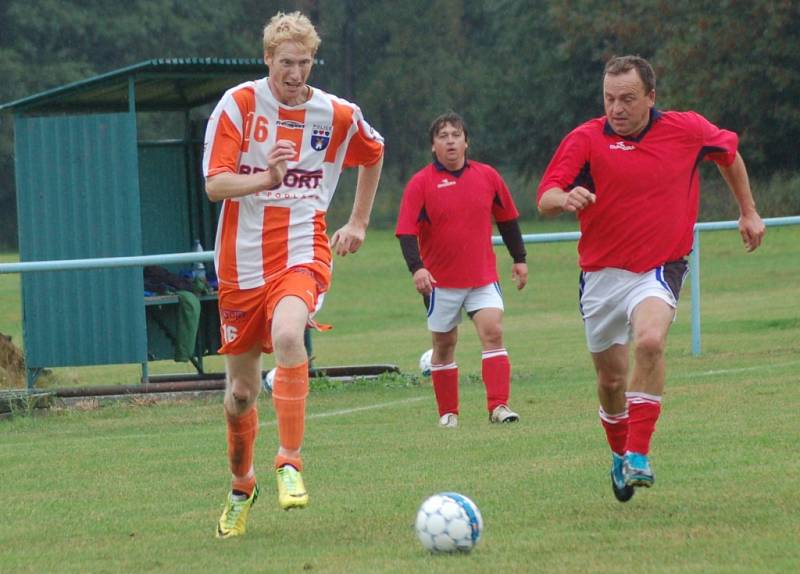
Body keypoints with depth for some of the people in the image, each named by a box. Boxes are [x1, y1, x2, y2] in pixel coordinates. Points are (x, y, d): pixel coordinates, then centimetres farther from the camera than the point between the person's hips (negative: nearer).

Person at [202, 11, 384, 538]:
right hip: (241, 265, 1)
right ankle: (241, 487, 33)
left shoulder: (338, 116, 1)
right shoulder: (239, 105, -5)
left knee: (287, 334, -34)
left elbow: (374, 154, 24)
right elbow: (215, 184, -13)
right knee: (241, 390, 8)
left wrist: (359, 223, 21)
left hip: (302, 255, -1)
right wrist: (267, 177, -30)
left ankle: (291, 463, -25)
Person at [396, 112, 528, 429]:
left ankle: (498, 405, -18)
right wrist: (417, 268, -26)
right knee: (444, 346, 6)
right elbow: (407, 231, -12)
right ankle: (448, 412, 18)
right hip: (440, 281, -1)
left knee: (493, 331, -15)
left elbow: (507, 219, 15)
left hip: (483, 277, 1)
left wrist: (519, 259, 17)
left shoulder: (487, 176, 3)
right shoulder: (421, 183, -6)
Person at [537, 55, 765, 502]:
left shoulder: (688, 130, -2)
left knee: (649, 340, -31)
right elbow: (545, 199, -17)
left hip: (660, 268, -2)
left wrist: (749, 211, 24)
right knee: (611, 378, 9)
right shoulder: (586, 139, -7)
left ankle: (638, 457, -27)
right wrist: (565, 197, -40)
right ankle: (619, 455, 37)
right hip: (602, 273, 2)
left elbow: (729, 153, 20)